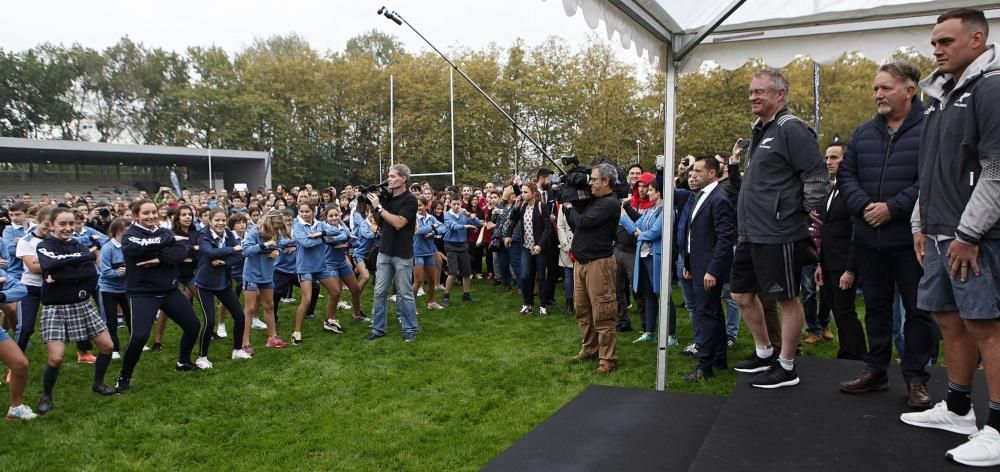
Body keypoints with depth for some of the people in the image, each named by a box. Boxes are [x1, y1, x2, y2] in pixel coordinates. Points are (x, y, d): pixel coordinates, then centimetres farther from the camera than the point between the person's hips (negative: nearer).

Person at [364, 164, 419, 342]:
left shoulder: (410, 199, -11)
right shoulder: (387, 197, 8)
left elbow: (398, 223, -21)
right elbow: (380, 222, 12)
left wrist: (379, 207, -18)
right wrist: (373, 205, -3)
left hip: (402, 254, -6)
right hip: (384, 252, 6)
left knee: (405, 294, 2)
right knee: (379, 292, 8)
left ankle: (410, 329, 13)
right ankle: (378, 328, 16)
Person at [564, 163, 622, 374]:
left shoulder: (610, 203, -13)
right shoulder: (591, 200, 14)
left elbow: (583, 222, -20)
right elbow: (575, 226, 16)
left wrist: (569, 207, -1)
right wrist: (568, 206, 4)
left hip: (599, 263, -9)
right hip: (580, 262, 9)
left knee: (602, 314, -5)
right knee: (582, 310, 15)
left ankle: (607, 358, 2)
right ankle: (589, 349, 28)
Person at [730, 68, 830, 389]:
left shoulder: (791, 129, -12)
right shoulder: (760, 132, 17)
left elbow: (818, 178, -16)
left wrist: (806, 219, -10)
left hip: (779, 235, -10)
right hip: (751, 234, 10)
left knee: (787, 299, 2)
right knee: (742, 295, 15)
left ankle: (786, 367, 13)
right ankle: (763, 353, 32)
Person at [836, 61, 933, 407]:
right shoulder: (863, 133, 11)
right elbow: (846, 176, 8)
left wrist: (893, 208, -20)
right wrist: (864, 206, -9)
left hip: (911, 239, -5)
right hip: (869, 238, 5)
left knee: (918, 310, 4)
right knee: (876, 307, 14)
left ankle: (916, 380, 16)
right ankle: (876, 370, 25)